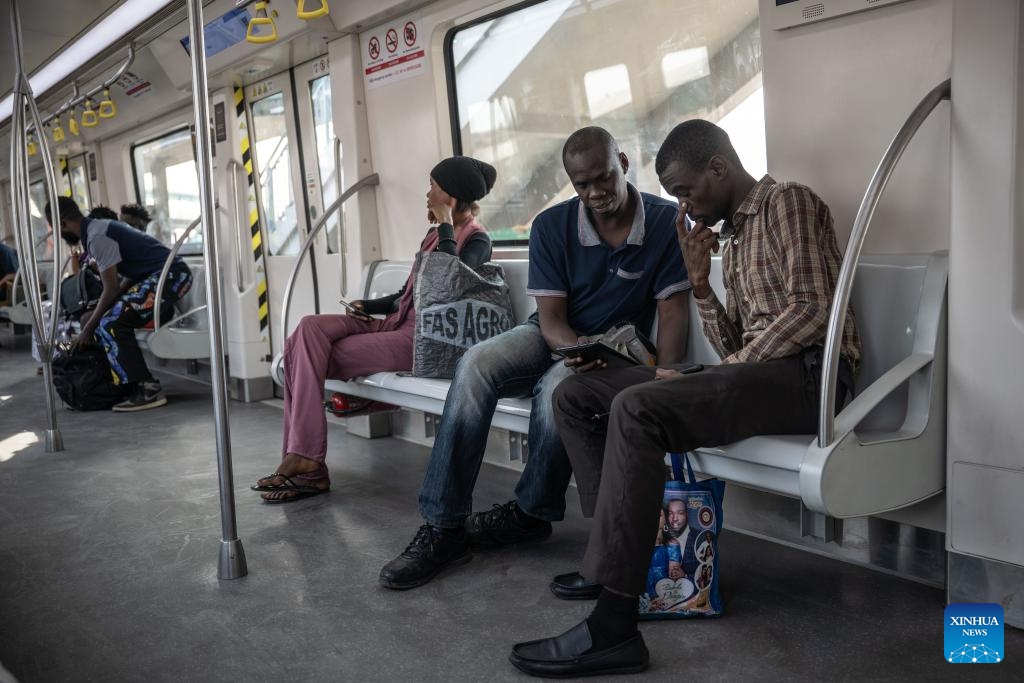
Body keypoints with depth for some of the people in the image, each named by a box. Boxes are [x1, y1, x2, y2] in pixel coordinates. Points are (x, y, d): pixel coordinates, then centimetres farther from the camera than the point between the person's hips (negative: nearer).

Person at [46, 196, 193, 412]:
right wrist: (94, 317, 18)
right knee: (110, 320, 11)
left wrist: (88, 329, -4)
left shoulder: (96, 237, -13)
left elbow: (111, 289, -13)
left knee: (112, 324, -18)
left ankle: (149, 391, -16)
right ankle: (134, 385, 10)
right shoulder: (99, 228, 17)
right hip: (162, 275, 10)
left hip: (171, 275, -10)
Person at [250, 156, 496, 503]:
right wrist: (369, 306, 8)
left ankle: (304, 458, -11)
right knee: (310, 329, -15)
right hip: (396, 324, 8)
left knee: (313, 353, -17)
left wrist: (445, 225, -14)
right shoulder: (436, 234, 22)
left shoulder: (476, 240, -2)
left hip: (424, 337, -8)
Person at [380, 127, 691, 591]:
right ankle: (443, 528, -25)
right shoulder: (552, 226, -6)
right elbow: (551, 316, -8)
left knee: (558, 387, -37)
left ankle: (531, 513, -10)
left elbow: (672, 312, -11)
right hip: (554, 338, 3)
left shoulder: (666, 223, -10)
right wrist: (578, 348, -30)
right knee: (475, 365, -28)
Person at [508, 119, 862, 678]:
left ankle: (613, 626, -30)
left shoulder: (787, 201, 0)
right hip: (751, 372, 9)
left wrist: (733, 367, -15)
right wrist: (700, 281, 4)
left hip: (805, 371, -9)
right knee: (574, 394, -1)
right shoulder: (733, 236, 25)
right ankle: (622, 553, -9)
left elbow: (812, 310, -15)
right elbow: (732, 349, 16)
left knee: (636, 409, -33)